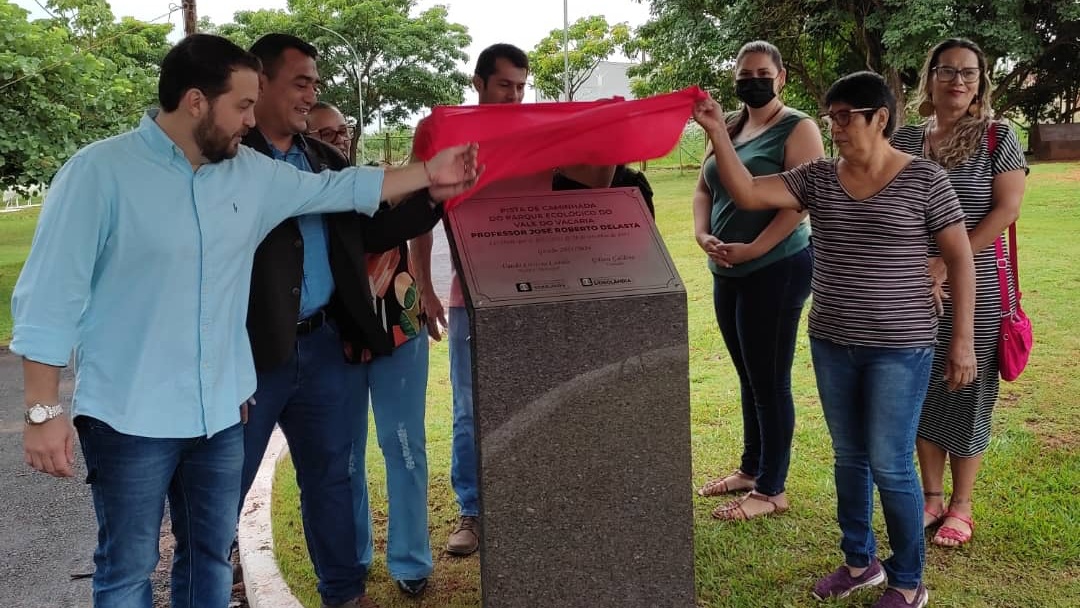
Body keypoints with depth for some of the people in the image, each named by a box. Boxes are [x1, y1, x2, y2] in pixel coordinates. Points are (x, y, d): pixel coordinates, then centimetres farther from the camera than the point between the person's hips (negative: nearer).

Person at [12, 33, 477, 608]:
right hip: (130, 418, -5)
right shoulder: (99, 172, -14)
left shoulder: (251, 173, 4)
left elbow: (338, 189, 15)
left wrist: (430, 174, 13)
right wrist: (44, 411, -14)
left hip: (220, 411, 6)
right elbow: (50, 296, -13)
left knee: (211, 556, 18)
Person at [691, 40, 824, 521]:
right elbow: (704, 189, 13)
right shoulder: (728, 127, 13)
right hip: (727, 272, 7)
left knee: (770, 381, -1)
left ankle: (771, 491, 10)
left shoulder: (797, 128, -8)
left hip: (777, 269, -7)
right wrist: (703, 236, -4)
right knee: (749, 377, 17)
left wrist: (752, 249, -20)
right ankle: (750, 468, 31)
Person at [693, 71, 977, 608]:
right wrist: (717, 133, -18)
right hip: (831, 344, 5)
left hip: (899, 349, -5)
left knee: (889, 465, 1)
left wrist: (962, 340, -7)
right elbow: (746, 194, -7)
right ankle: (859, 561, 34)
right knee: (849, 457, 16)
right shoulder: (818, 177, 2)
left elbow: (960, 261, -5)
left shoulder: (924, 180, -8)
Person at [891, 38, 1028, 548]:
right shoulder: (905, 139, 6)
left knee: (966, 393, 5)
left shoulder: (998, 137, -2)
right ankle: (931, 495, 25)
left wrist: (946, 265, -18)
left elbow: (1006, 209, -10)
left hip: (975, 290, -3)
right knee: (923, 391, 10)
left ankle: (960, 506, 19)